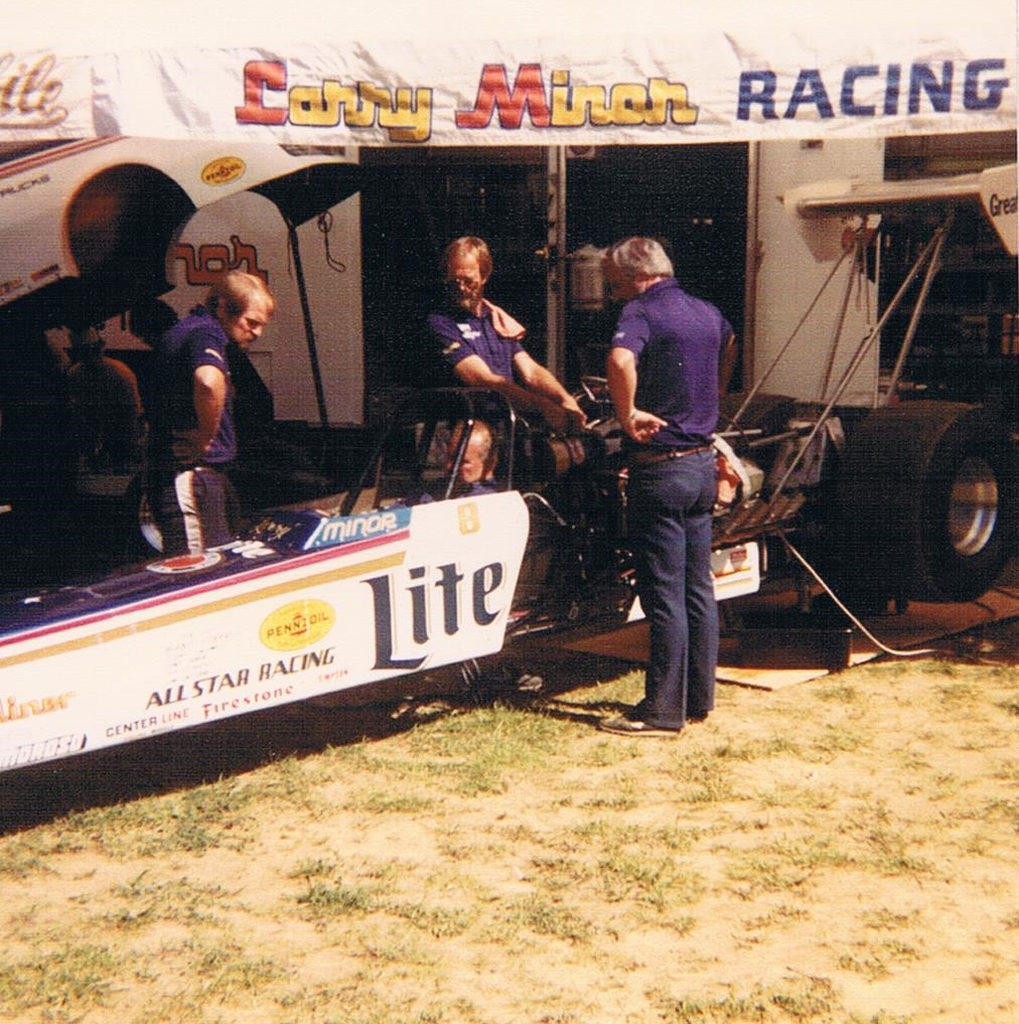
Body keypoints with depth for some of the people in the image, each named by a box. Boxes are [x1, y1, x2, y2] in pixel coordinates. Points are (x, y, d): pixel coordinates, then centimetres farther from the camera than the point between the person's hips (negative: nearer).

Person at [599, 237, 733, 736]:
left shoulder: (641, 312, -13)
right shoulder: (707, 312, 11)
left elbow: (621, 360, -36)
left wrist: (628, 415, -22)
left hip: (659, 468, -8)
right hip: (701, 464, 8)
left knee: (664, 595, -3)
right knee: (699, 589, 13)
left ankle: (663, 710, 4)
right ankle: (699, 697, 22)